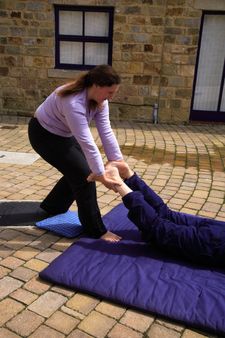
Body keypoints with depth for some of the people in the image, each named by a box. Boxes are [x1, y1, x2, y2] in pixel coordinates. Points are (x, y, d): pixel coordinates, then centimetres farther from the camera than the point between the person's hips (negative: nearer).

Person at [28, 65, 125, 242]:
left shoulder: (100, 100, -11)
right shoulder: (74, 103, -38)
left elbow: (107, 132, -14)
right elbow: (87, 143, -39)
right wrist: (102, 176, -35)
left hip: (63, 134, 9)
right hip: (44, 134, -9)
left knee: (77, 171, 13)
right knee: (83, 174, -11)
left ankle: (52, 207, 36)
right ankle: (96, 230, 1)